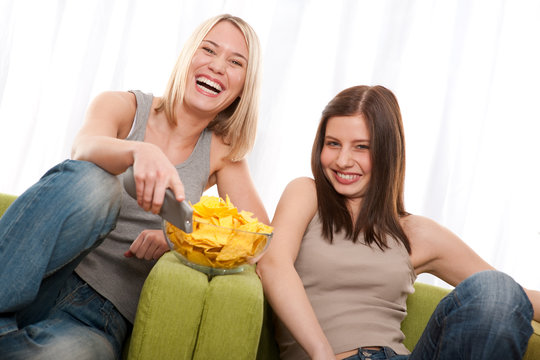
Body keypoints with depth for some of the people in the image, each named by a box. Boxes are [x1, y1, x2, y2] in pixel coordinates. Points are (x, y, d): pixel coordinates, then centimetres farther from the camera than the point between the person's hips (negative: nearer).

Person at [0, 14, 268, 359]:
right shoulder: (123, 106, 4)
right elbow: (85, 148, -19)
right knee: (91, 182, -31)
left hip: (103, 314, 0)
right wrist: (141, 151, -42)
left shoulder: (221, 153, 11)